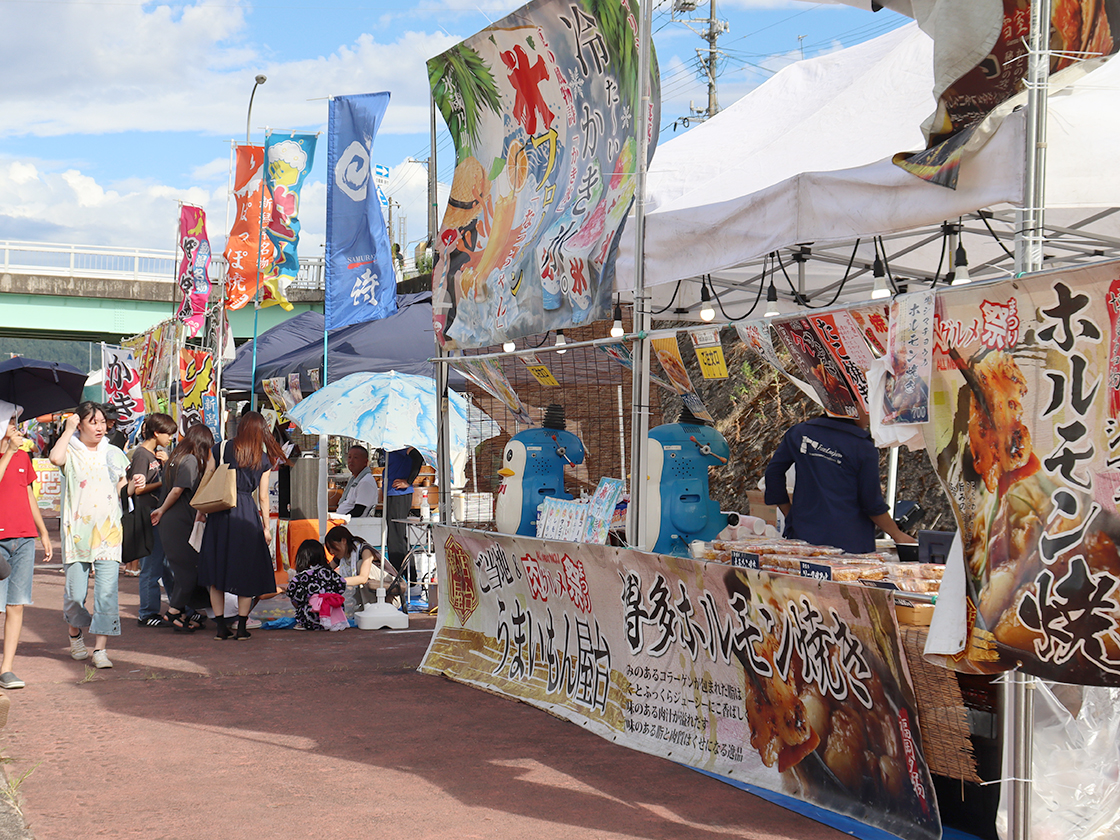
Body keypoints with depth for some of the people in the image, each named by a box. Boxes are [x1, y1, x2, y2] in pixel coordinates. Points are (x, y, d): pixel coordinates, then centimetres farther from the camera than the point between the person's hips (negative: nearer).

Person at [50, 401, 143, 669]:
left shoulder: (113, 453, 12)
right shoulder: (72, 452, 2)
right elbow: (55, 458, -23)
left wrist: (133, 485, -3)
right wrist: (69, 429, -12)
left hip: (108, 530, 2)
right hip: (77, 530, -2)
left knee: (107, 592, -8)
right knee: (75, 592, 1)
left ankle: (100, 649, -6)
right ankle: (75, 635, 30)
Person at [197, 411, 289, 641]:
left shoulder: (219, 450, 4)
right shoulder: (263, 459, 3)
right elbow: (263, 497, 4)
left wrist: (201, 511, 12)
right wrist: (267, 527, 10)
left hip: (220, 513, 1)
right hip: (247, 515, -1)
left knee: (217, 570, 8)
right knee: (246, 571, 8)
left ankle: (221, 627, 7)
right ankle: (241, 627, 6)